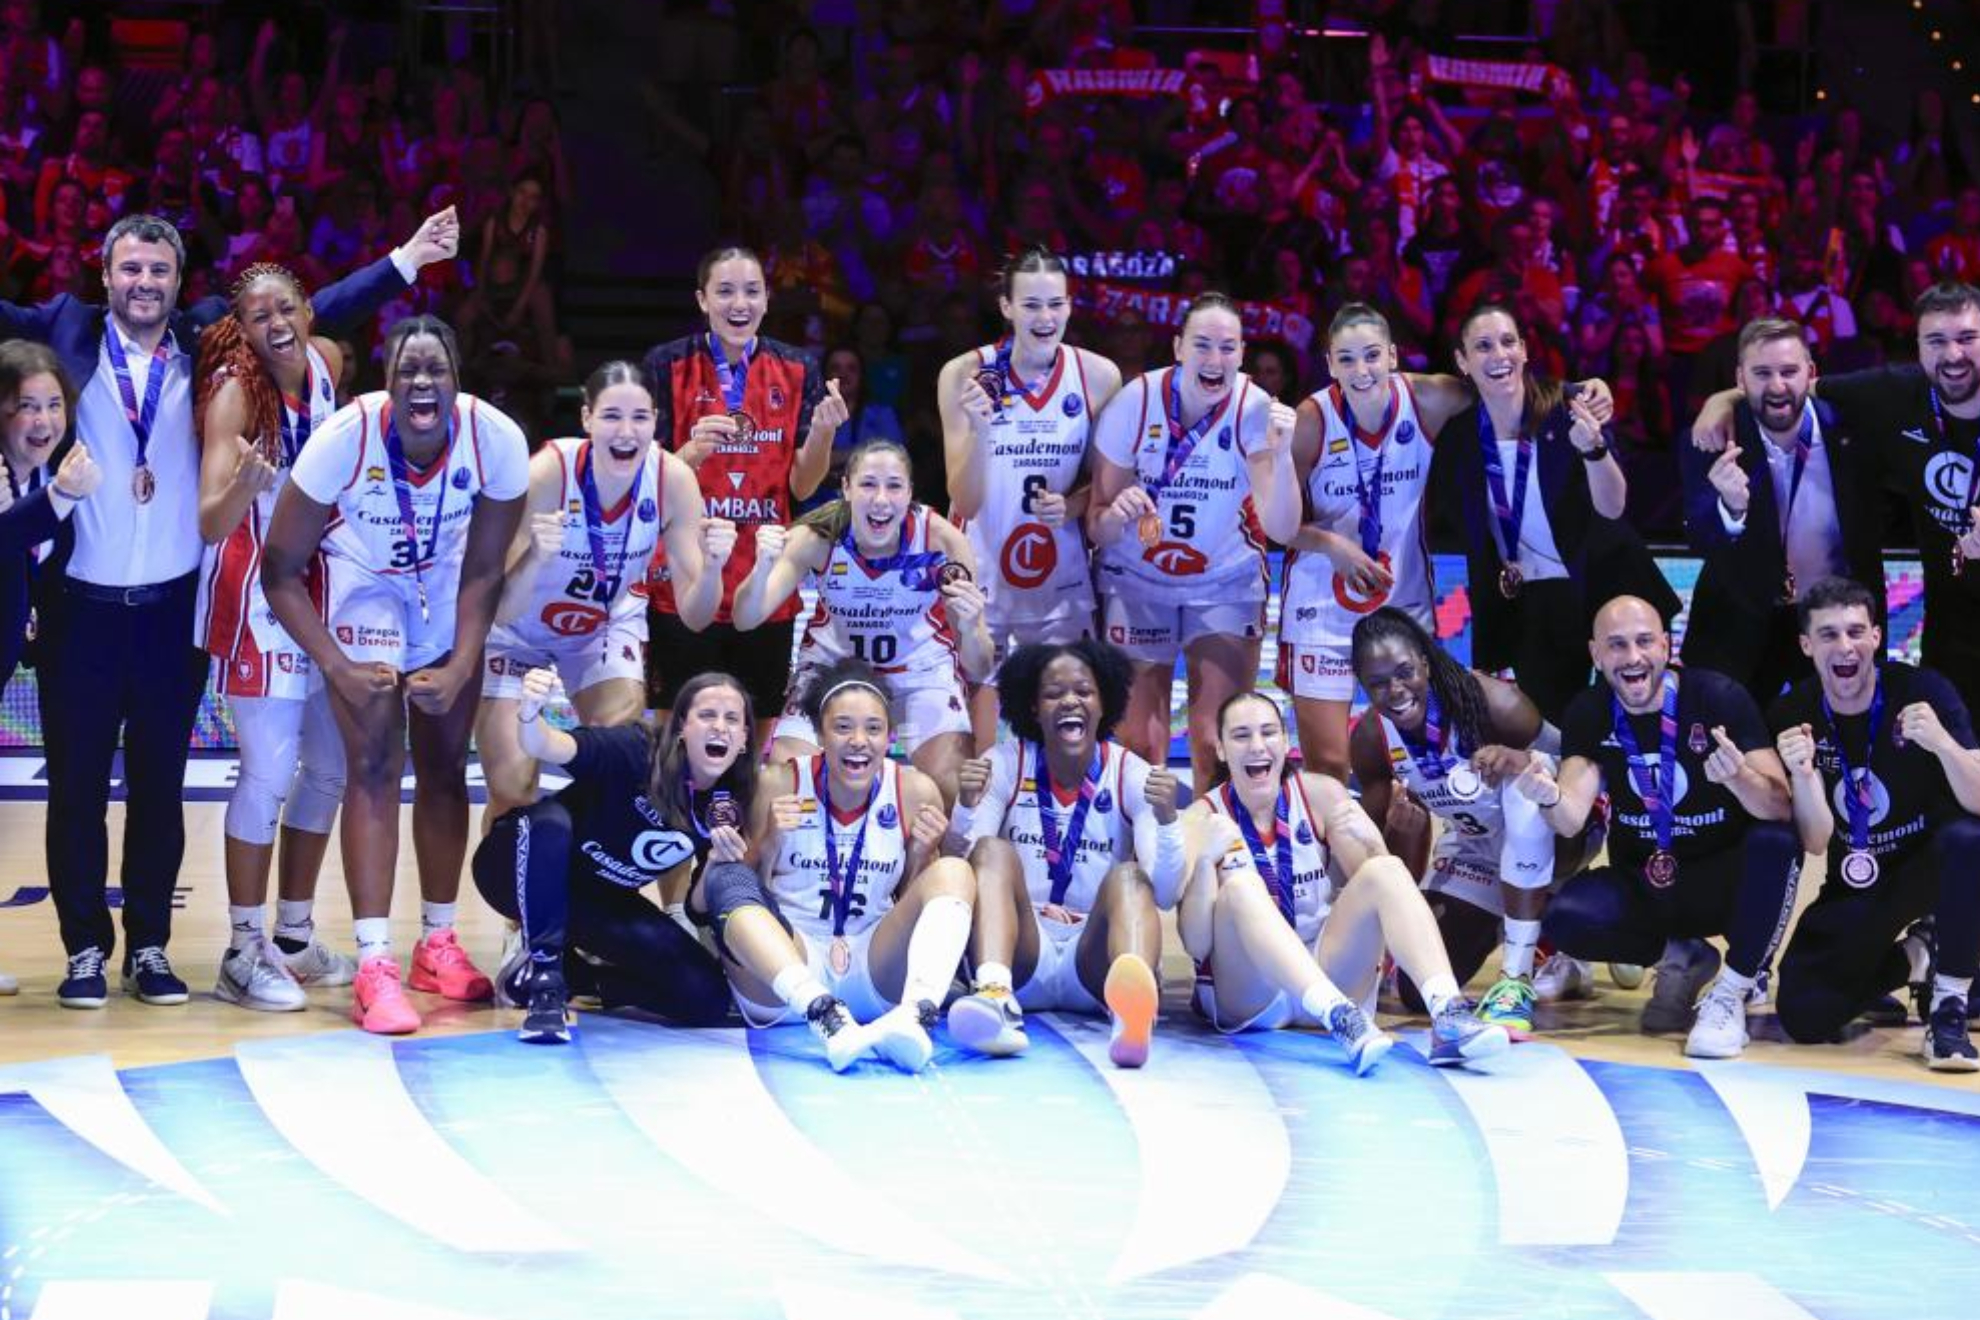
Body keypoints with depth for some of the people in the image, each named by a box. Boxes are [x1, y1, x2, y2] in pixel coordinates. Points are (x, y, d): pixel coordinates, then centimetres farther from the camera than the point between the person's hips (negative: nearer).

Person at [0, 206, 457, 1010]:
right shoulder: (67, 332, 3)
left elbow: (314, 312, 4)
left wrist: (406, 259, -1)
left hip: (172, 607, 1)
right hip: (82, 607, -1)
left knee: (159, 786, 9)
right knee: (77, 787, 5)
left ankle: (149, 947, 19)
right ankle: (85, 950, 16)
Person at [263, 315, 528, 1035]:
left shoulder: (497, 440, -26)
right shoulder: (346, 436, -32)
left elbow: (483, 572, -12)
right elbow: (281, 567, -21)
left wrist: (459, 671, -19)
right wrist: (339, 669, -27)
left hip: (446, 587, 3)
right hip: (363, 584, -3)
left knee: (446, 767, 9)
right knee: (374, 767, -14)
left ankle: (438, 942, 24)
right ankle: (374, 967, -15)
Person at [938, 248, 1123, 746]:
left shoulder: (1098, 376, -4)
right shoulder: (965, 374, -10)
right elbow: (964, 503, -11)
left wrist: (1073, 505, -12)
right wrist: (978, 429, -27)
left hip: (1061, 579, 2)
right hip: (980, 576, -2)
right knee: (976, 750, 0)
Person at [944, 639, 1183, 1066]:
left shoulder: (1131, 775, 3)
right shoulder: (1006, 765, 5)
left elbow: (1164, 896, -8)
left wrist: (1167, 818, -26)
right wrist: (966, 806, -24)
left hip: (1095, 956, -1)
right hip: (1020, 957, 1)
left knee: (1129, 876, -28)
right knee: (993, 851, -22)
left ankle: (1134, 1012, -61)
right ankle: (994, 998, -49)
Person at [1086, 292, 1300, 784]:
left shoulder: (1255, 410, -17)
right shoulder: (1136, 400, -17)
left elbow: (1282, 525, -25)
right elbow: (1097, 530, -11)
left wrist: (1280, 453, -39)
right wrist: (1114, 514, -33)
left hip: (1227, 582, 0)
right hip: (1137, 581, 0)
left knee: (1218, 744, -4)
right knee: (1139, 744, -2)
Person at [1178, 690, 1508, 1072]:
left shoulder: (1321, 794, 3)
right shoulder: (1202, 818, -4)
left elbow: (1379, 885, -2)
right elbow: (1197, 945, -13)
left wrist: (1370, 843, -21)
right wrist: (1205, 862, -28)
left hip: (1328, 976, 2)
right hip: (1244, 995, -2)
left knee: (1387, 870, -19)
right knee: (1240, 887, -29)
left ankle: (1449, 1016, -42)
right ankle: (1341, 1021, -49)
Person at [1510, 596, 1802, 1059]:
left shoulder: (1718, 698, -16)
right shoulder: (1589, 714, -6)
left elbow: (1780, 808, -23)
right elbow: (1572, 820, -17)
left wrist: (1737, 776, -46)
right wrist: (1550, 798, -42)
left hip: (1722, 881, -3)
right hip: (1641, 884, 3)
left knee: (1777, 845, -33)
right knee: (1565, 920, -26)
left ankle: (1730, 995, -17)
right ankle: (1679, 956, 3)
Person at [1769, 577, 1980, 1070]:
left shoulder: (1923, 691, -18)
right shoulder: (1792, 717, -11)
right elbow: (1816, 842, -12)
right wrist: (1802, 773, -32)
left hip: (1933, 864, -2)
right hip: (1856, 884, 3)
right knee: (1803, 1016, -14)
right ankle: (1909, 961, 18)